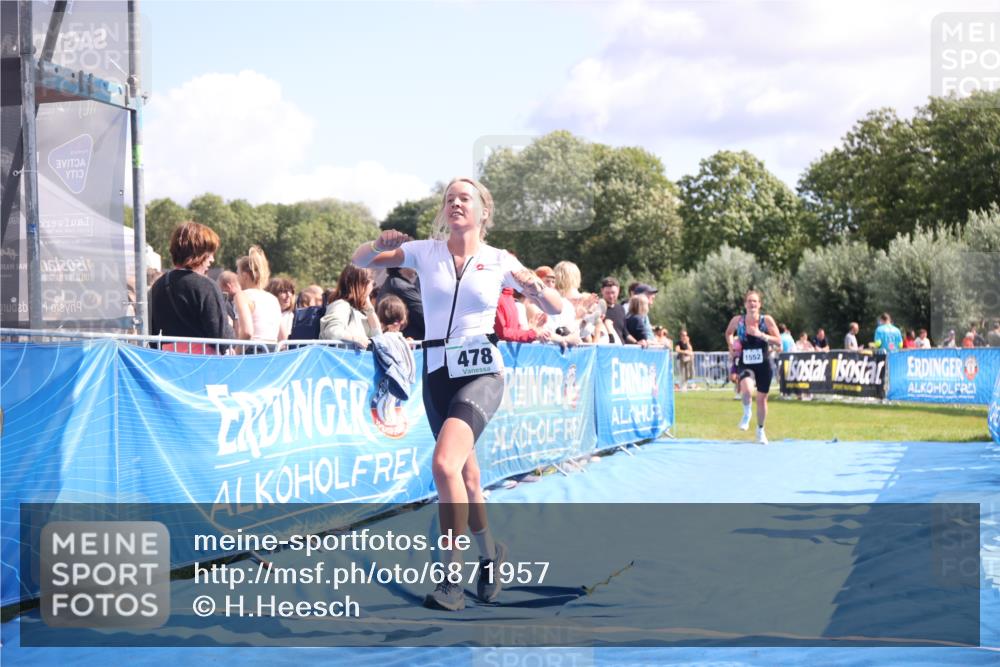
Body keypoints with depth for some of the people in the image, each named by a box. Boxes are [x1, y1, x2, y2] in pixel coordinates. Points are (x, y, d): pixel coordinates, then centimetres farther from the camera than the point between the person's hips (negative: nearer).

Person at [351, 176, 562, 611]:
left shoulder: (499, 261, 2)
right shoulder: (425, 252, 5)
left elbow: (556, 309, 4)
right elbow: (359, 261, 6)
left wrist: (534, 285, -18)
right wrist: (380, 245, -17)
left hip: (481, 372, -4)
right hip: (437, 373, 4)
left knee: (444, 465, -24)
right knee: (465, 474, 14)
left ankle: (451, 577, -18)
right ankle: (490, 553, 38)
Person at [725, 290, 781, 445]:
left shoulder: (767, 320, -8)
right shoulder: (737, 320, -5)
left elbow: (778, 341, -10)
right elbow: (728, 333, 15)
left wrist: (760, 334, -24)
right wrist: (731, 344, -4)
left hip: (763, 364, 1)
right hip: (745, 364, -1)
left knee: (762, 398, 11)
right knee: (747, 390, -30)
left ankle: (760, 430, 36)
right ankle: (746, 414, 3)